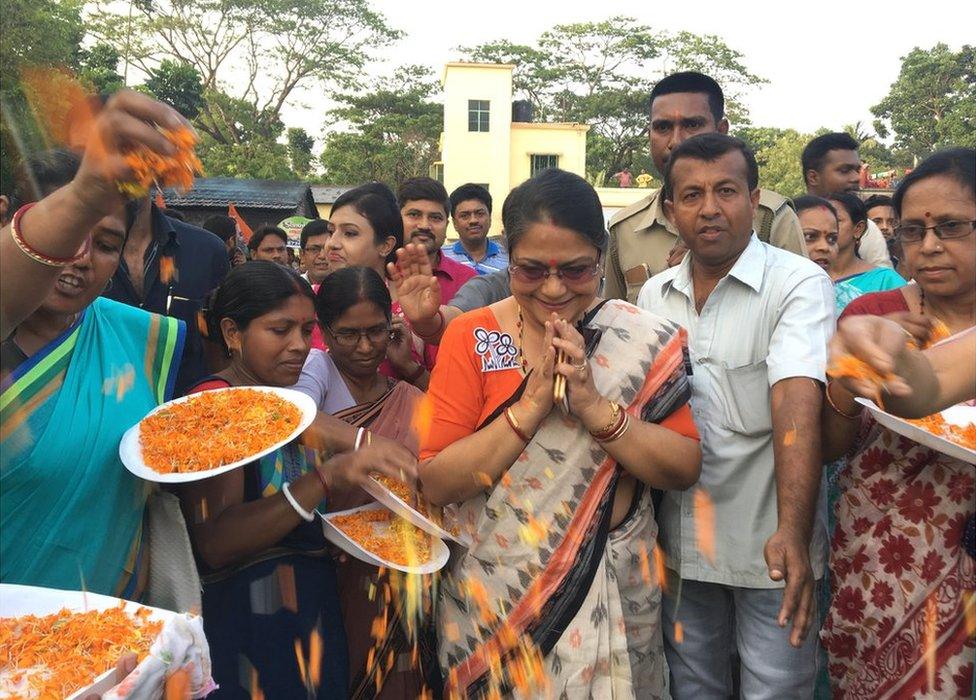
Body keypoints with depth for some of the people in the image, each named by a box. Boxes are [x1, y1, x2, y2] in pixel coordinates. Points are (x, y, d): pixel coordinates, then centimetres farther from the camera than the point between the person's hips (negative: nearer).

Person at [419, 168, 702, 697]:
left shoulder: (647, 341, -7)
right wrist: (530, 406, -25)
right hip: (494, 599, 0)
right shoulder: (471, 337, -9)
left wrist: (595, 405, -24)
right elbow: (436, 484, -14)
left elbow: (684, 469, -11)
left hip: (613, 597, 1)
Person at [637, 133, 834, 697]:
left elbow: (797, 407, -25)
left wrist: (792, 532, -34)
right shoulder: (654, 295, 4)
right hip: (679, 540, 5)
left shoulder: (800, 284, -13)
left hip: (768, 545, -4)